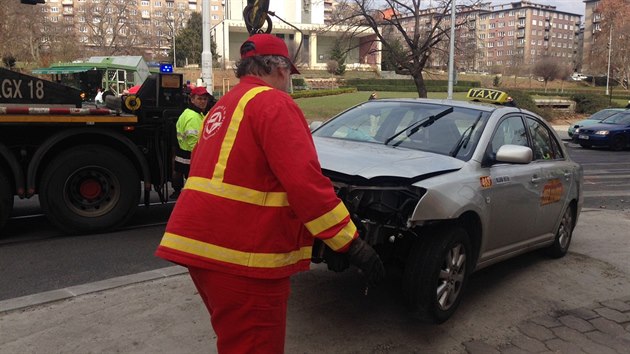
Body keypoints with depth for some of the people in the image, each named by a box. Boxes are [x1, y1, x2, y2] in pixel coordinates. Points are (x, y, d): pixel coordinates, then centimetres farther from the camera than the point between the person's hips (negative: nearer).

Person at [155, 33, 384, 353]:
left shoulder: (223, 107, 20)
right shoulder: (274, 103, -11)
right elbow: (305, 182, -21)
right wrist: (352, 244, -18)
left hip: (200, 244, 10)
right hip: (240, 256, -10)